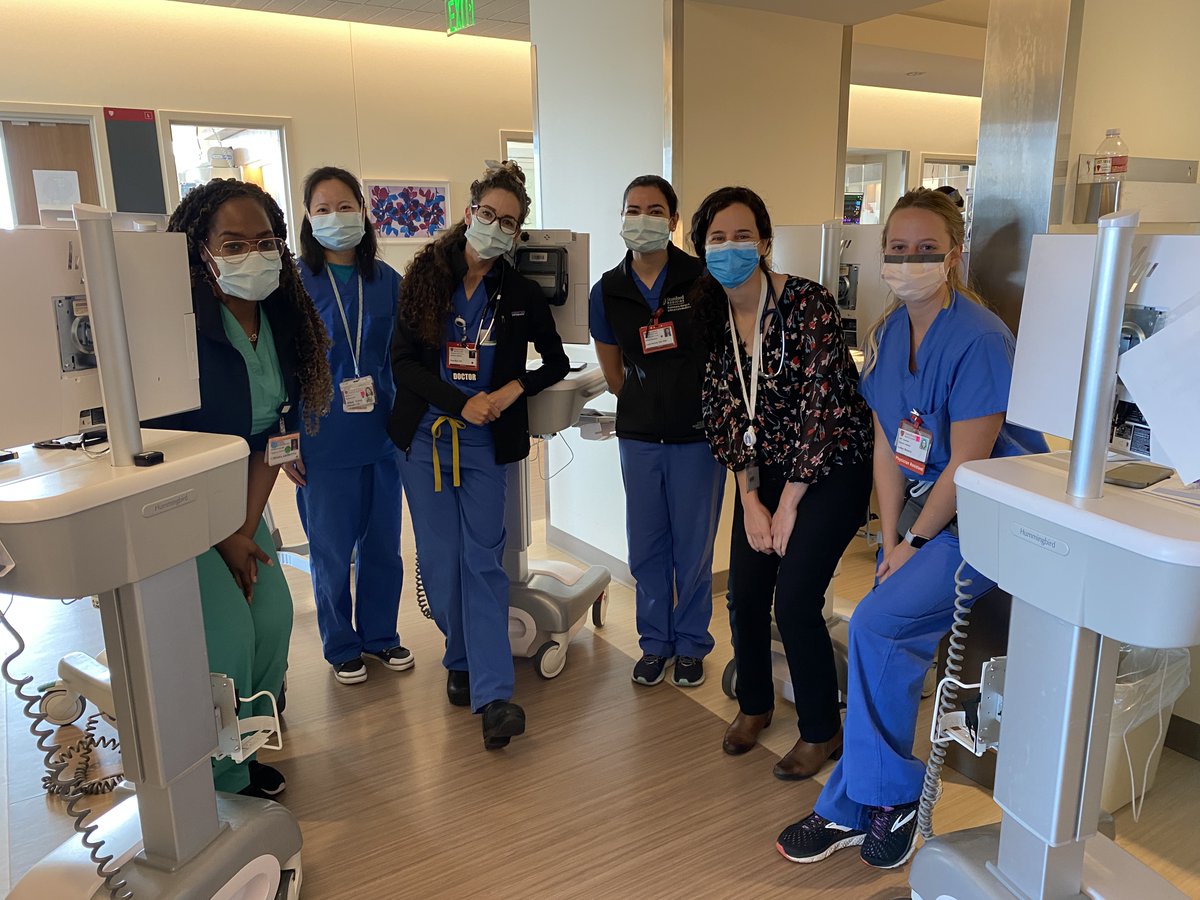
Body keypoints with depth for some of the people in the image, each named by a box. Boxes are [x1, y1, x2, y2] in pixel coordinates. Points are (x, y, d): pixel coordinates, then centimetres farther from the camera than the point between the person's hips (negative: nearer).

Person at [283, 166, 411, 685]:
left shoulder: (386, 280, 4)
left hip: (382, 436, 3)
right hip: (323, 442, -3)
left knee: (383, 545, 12)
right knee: (332, 552, 7)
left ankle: (380, 635, 32)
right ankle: (341, 647, 27)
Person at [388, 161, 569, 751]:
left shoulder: (523, 296, 4)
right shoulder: (426, 278, 3)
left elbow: (557, 363, 14)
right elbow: (402, 361, -2)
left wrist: (514, 389, -5)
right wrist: (463, 403, -14)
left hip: (485, 442, -1)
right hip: (426, 436, 1)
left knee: (483, 560, -4)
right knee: (439, 560, 4)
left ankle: (493, 694, -6)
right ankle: (462, 659, 26)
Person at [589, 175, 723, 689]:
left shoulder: (701, 281, -9)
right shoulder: (607, 292, 0)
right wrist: (644, 406, 12)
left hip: (697, 435, -3)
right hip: (638, 437, 3)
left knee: (693, 547, 7)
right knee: (646, 546, 12)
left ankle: (690, 645, 26)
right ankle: (654, 641, 29)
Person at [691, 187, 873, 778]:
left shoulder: (807, 304, -20)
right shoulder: (712, 316, -1)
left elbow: (825, 405, -21)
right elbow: (724, 411, 2)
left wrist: (789, 504, -15)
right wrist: (749, 500, -5)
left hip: (829, 469, -5)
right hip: (764, 470, 6)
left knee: (795, 600, -9)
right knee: (746, 591, 5)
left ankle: (822, 731, 15)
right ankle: (754, 704, 32)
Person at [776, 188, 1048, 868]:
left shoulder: (978, 340, -20)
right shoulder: (890, 333, 4)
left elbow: (967, 464, -19)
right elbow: (889, 446, 5)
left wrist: (914, 542, -9)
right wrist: (891, 541, 0)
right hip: (928, 507, 7)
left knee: (879, 624, -18)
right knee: (882, 636, -1)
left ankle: (889, 799, 3)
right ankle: (851, 810, 12)